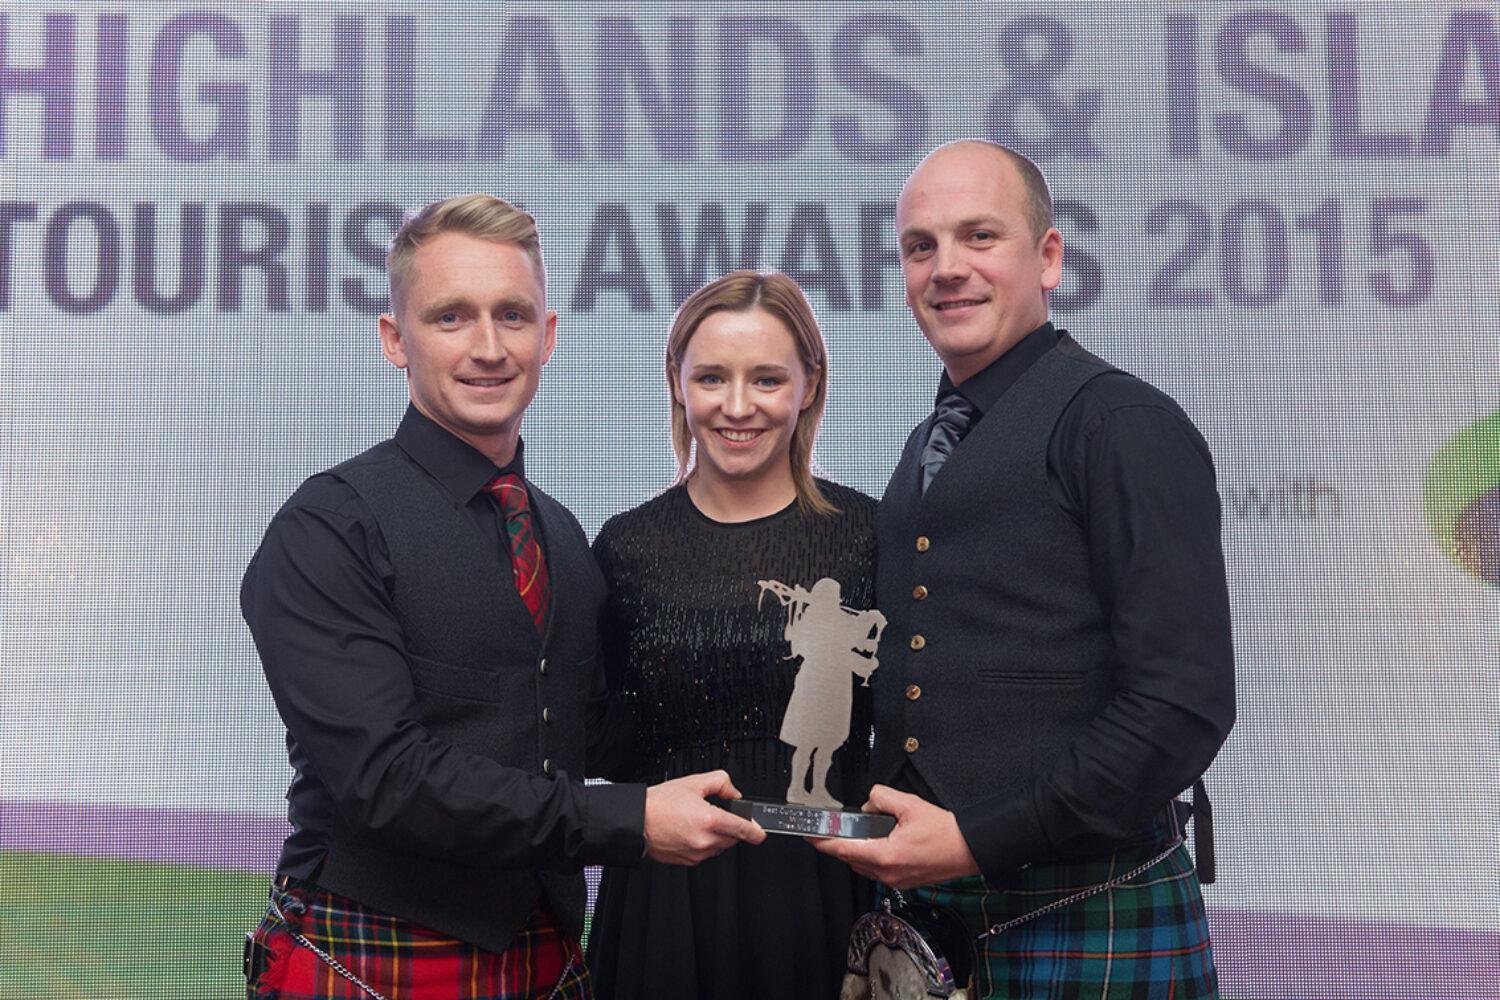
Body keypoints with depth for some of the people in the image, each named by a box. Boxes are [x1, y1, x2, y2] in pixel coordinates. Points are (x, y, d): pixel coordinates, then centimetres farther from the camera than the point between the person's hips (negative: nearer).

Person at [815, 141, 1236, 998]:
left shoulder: (1125, 424, -10)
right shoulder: (926, 452, 11)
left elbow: (1185, 702, -17)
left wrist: (978, 840, -17)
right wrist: (889, 841, 2)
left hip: (1093, 924, -6)